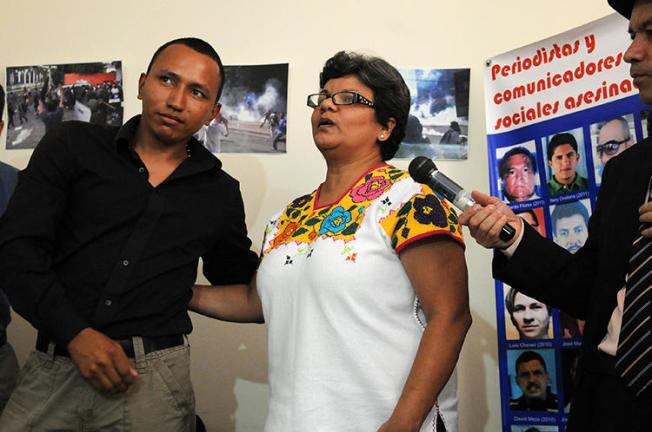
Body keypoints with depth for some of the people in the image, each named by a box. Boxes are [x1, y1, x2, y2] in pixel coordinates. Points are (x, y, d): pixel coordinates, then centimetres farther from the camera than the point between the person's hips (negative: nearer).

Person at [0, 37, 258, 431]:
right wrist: (75, 333, -12)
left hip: (154, 379, 1)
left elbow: (242, 282, 20)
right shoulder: (73, 146, 3)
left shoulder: (220, 193, 8)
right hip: (52, 368, 0)